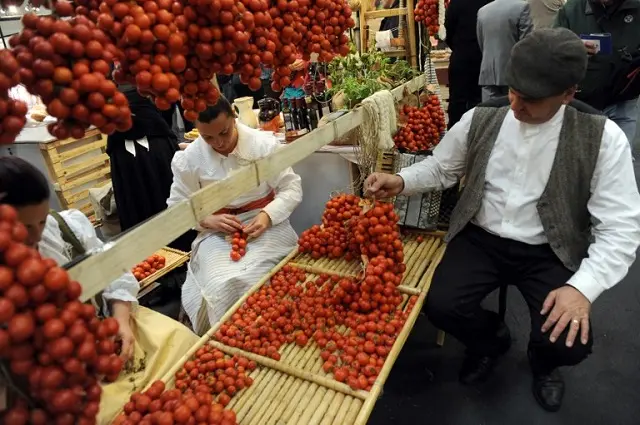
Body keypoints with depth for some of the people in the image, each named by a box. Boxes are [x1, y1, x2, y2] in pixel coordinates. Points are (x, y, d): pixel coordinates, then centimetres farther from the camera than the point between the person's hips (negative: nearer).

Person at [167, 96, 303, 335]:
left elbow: (292, 188, -4)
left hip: (264, 224, -1)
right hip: (216, 232, 2)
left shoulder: (264, 143, -9)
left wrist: (268, 215, -21)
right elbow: (177, 206, 3)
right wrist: (208, 220, -16)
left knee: (250, 280, -28)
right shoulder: (189, 158, -5)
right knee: (220, 286, -25)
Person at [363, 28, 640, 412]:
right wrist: (401, 181, -12)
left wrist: (583, 287, -25)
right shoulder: (481, 119, -5)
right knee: (441, 306, -19)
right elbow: (441, 168, 9)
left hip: (549, 252, -1)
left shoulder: (601, 137, -12)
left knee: (568, 343, -20)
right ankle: (491, 339, 21)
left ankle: (543, 360, 24)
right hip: (481, 239, 2)